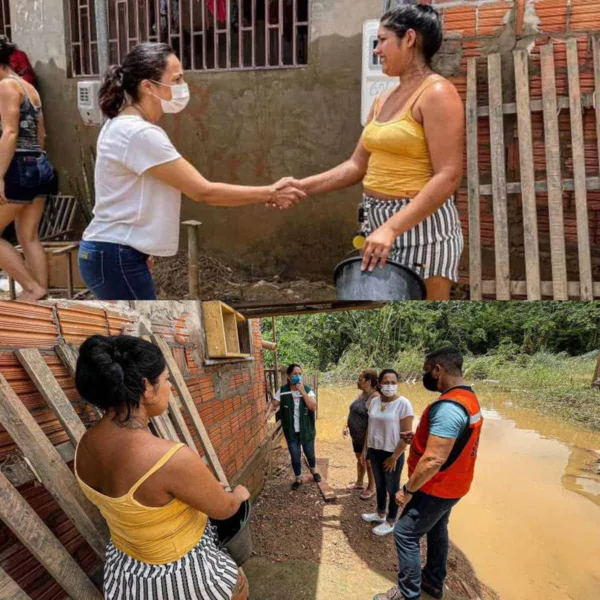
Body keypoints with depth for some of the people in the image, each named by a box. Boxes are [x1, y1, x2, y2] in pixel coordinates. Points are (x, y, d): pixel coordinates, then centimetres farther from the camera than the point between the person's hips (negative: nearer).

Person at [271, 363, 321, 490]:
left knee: (309, 453, 18)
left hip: (306, 430, 0)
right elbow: (273, 405, -5)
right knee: (295, 456, 10)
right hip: (291, 431, 0)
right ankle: (298, 478, 34)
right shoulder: (282, 391, -10)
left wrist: (302, 391, -29)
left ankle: (314, 470, 49)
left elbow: (313, 407, -25)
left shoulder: (307, 389, -13)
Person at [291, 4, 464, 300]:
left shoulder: (437, 92, -10)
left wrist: (392, 228, -26)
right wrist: (303, 186, 4)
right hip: (377, 220, 8)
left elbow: (448, 177, -19)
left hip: (421, 223, -8)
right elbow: (358, 165, 14)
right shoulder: (383, 99, 14)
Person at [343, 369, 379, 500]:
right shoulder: (361, 394, 3)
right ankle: (359, 482, 41)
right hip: (356, 436, 8)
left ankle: (371, 488, 28)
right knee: (359, 459, 23)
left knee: (369, 462, 10)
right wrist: (346, 426, 6)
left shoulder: (375, 397, -25)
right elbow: (352, 412, 14)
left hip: (367, 437, -8)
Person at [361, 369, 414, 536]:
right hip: (374, 451, 5)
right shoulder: (374, 401, 0)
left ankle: (390, 522, 29)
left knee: (392, 489, 12)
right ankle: (380, 514, 42)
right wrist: (365, 450, 10)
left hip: (391, 454, -5)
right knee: (379, 485, 22)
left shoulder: (403, 404, -18)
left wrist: (394, 457, -14)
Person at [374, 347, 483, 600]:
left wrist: (408, 490, -21)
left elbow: (433, 460, -32)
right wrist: (418, 437, 8)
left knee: (405, 534, 2)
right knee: (436, 530, 23)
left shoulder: (448, 406, -30)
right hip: (451, 485, 10)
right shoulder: (468, 398, 3)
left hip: (436, 487, -10)